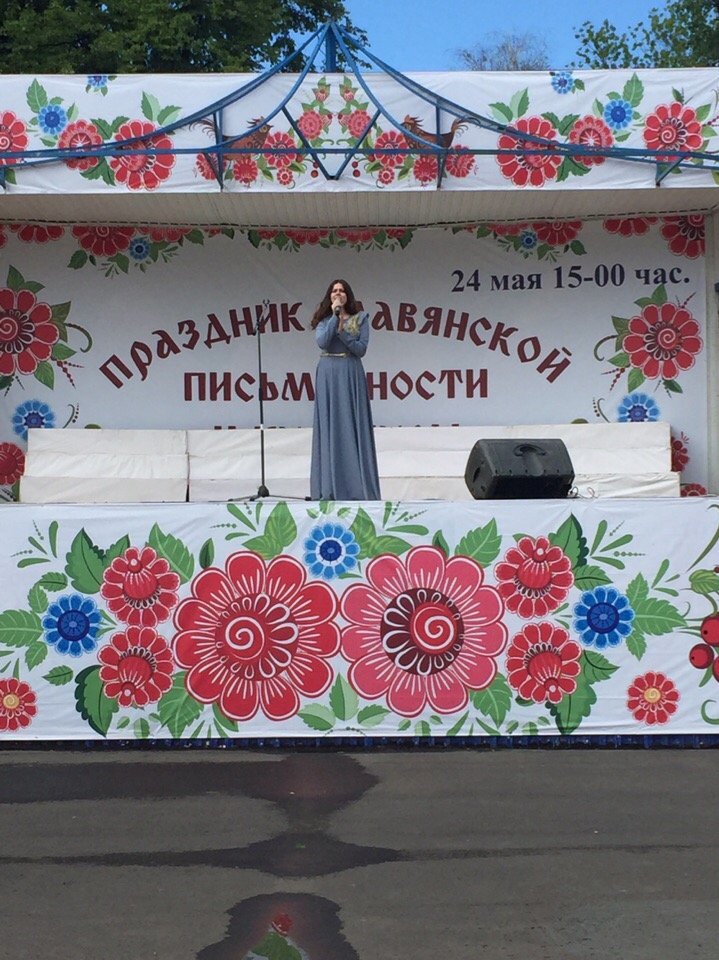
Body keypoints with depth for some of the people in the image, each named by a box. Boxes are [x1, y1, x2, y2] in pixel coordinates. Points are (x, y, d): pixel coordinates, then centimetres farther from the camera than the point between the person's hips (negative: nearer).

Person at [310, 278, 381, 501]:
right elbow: (322, 342, -10)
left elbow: (361, 349, -2)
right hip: (328, 376, 1)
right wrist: (335, 316, -8)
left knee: (353, 427, -2)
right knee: (330, 427, 0)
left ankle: (356, 486, 1)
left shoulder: (360, 318, 6)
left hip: (351, 375, -1)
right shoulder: (323, 320, 8)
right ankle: (331, 487, 3)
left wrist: (342, 331, -12)